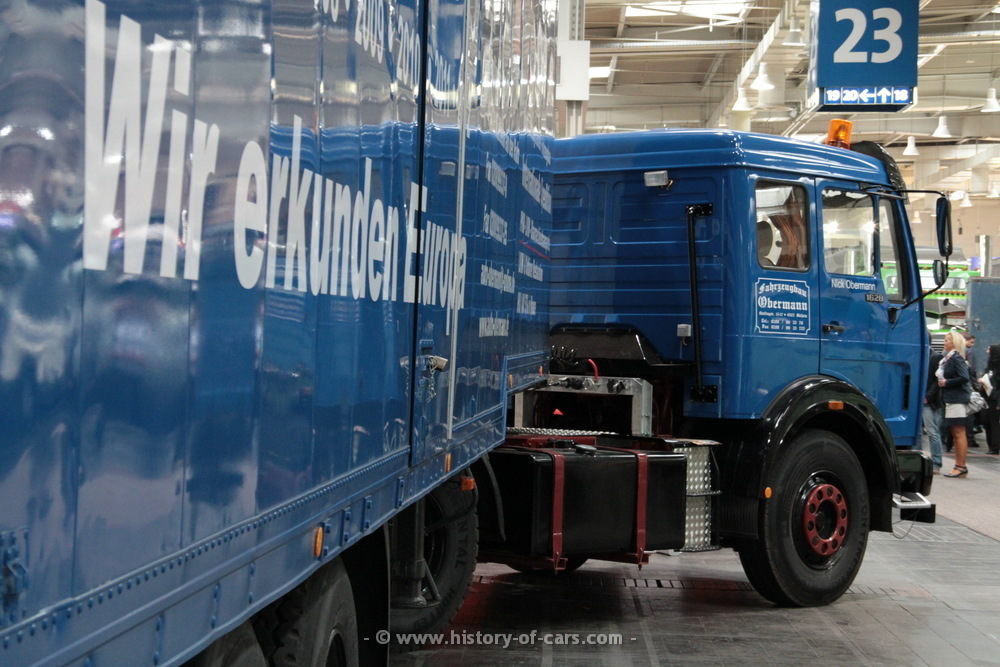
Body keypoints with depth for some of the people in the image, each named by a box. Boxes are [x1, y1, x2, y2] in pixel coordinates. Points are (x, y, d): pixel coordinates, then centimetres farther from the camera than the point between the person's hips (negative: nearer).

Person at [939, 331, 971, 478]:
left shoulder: (956, 358, -12)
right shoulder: (949, 358, 17)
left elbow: (964, 378, -22)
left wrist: (947, 382, -13)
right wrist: (942, 381, 5)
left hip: (957, 400, -10)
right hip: (951, 399, 10)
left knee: (959, 434, -8)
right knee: (955, 435, 12)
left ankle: (961, 467, -6)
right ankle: (959, 466, 16)